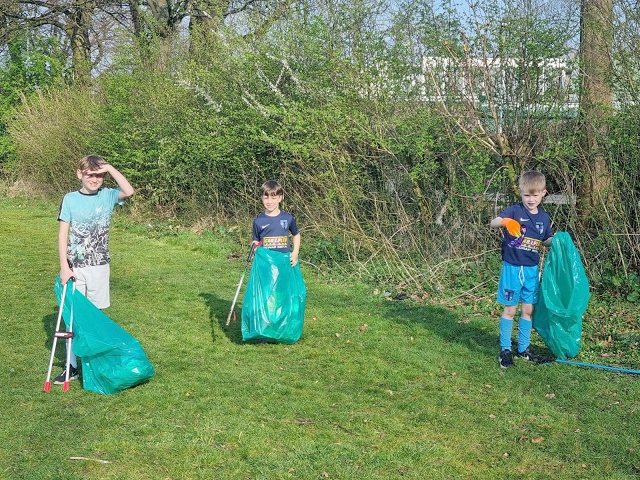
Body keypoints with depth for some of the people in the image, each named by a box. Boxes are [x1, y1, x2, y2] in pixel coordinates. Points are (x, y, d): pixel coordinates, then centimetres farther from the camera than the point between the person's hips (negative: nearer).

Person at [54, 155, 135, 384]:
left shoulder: (107, 196, 2)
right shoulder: (70, 199, -1)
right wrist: (64, 267, -11)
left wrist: (110, 168, -15)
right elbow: (63, 234, -3)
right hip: (75, 267, 0)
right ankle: (72, 367, 8)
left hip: (99, 266, 1)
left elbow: (129, 191, -18)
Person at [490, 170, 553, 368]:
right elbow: (492, 223, -26)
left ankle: (523, 348, 26)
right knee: (510, 309, 2)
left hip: (532, 270, 5)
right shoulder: (515, 211, -12)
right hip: (512, 268, -4)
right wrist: (504, 221, -47)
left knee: (528, 309, 12)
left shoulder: (544, 217, 3)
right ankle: (505, 350, 13)